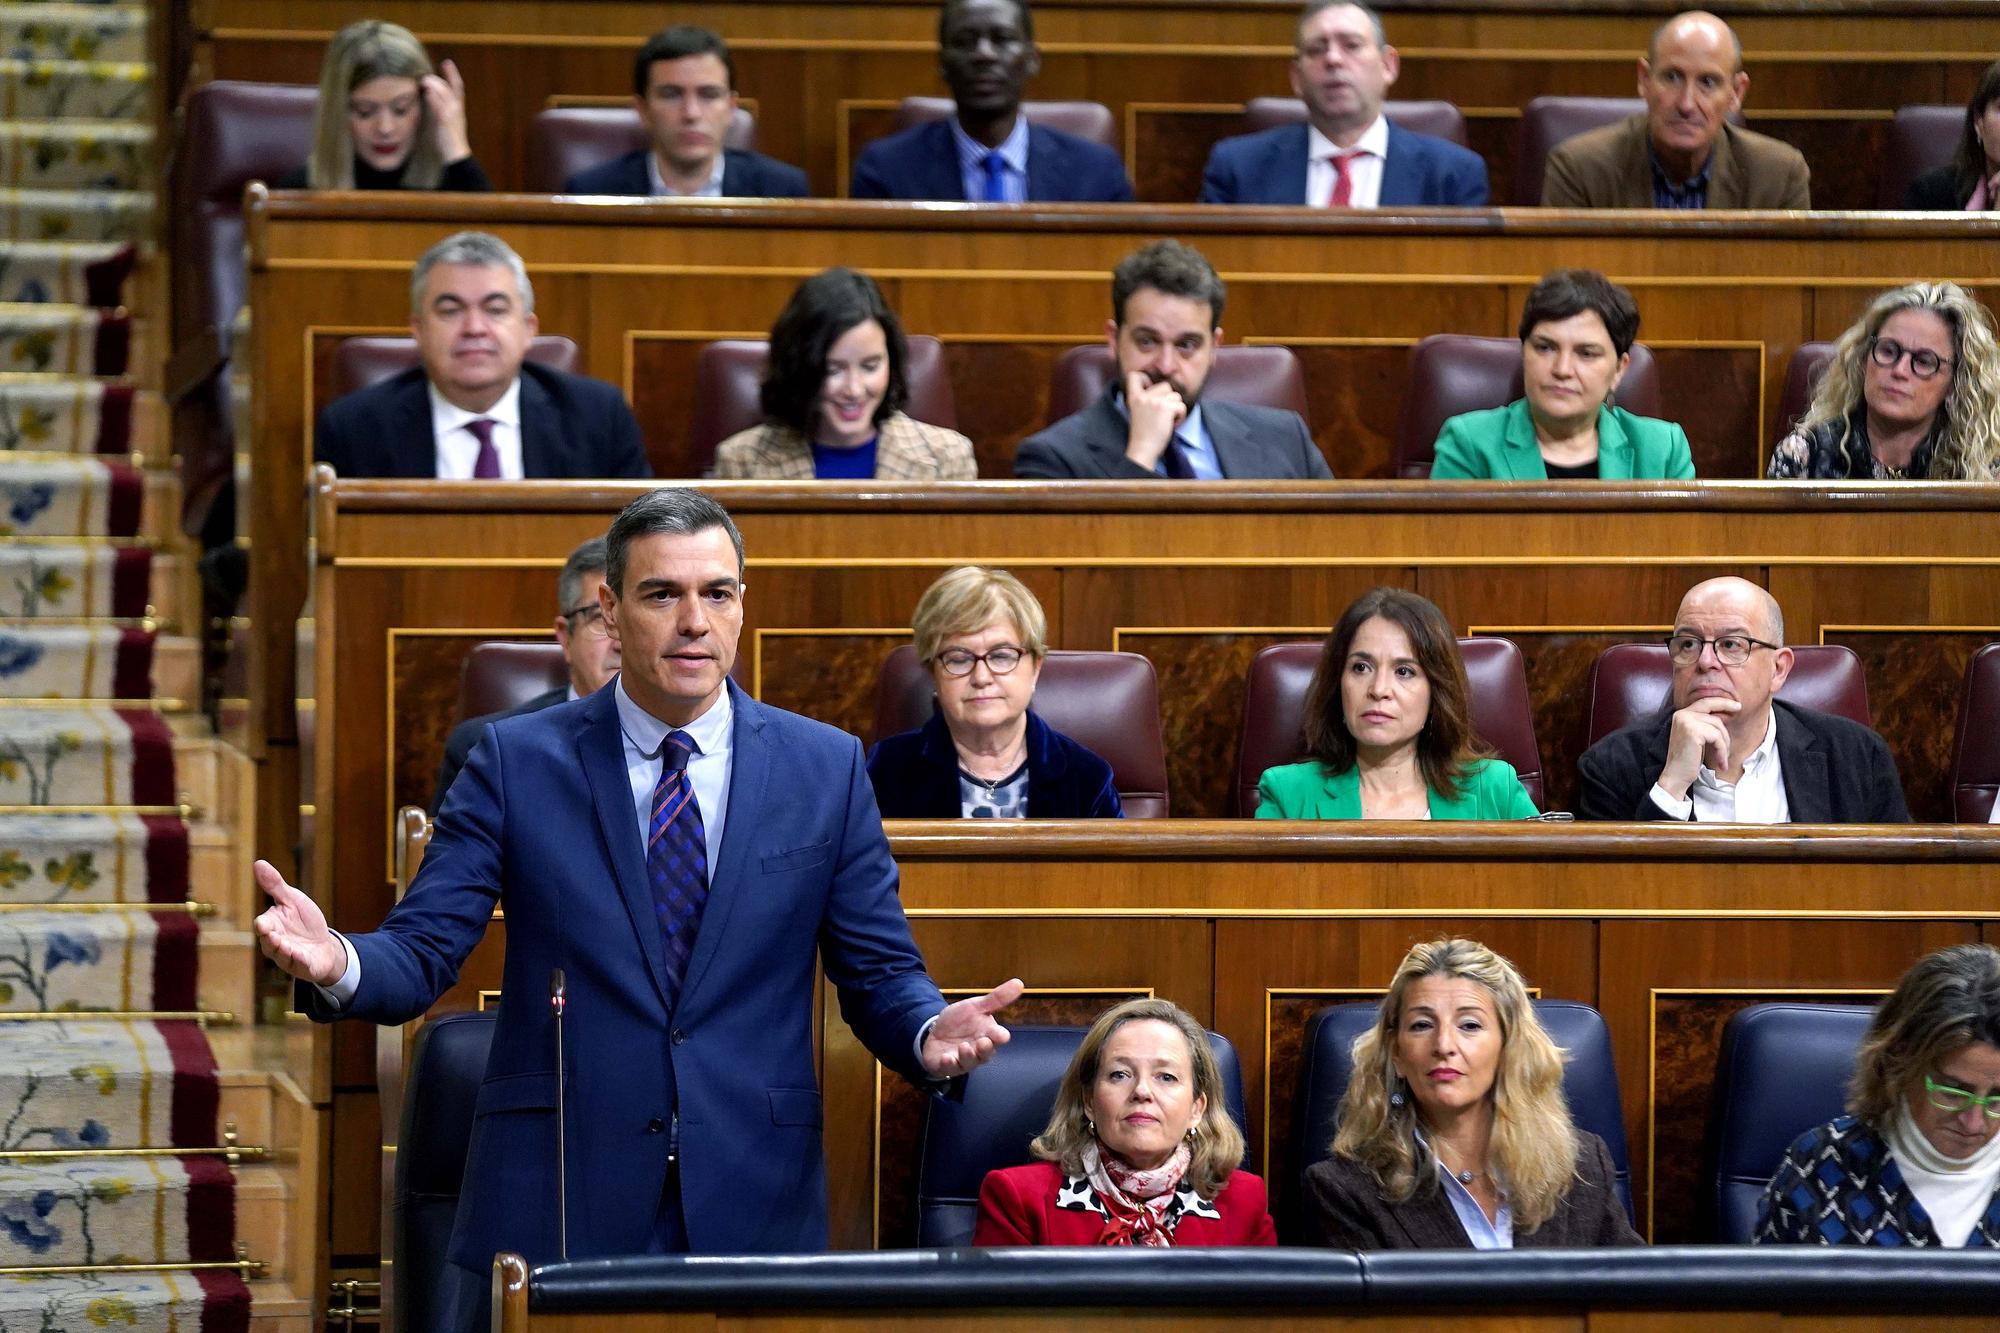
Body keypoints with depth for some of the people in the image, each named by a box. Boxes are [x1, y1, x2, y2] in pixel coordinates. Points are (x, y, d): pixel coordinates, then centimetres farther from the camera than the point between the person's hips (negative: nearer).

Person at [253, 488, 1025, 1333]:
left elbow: (879, 974, 7)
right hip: (553, 1208, -1)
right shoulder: (517, 761, 3)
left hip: (753, 1208, 1)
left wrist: (930, 1033, -16)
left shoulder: (826, 769, 6)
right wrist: (339, 965, -25)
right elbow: (422, 953, -2)